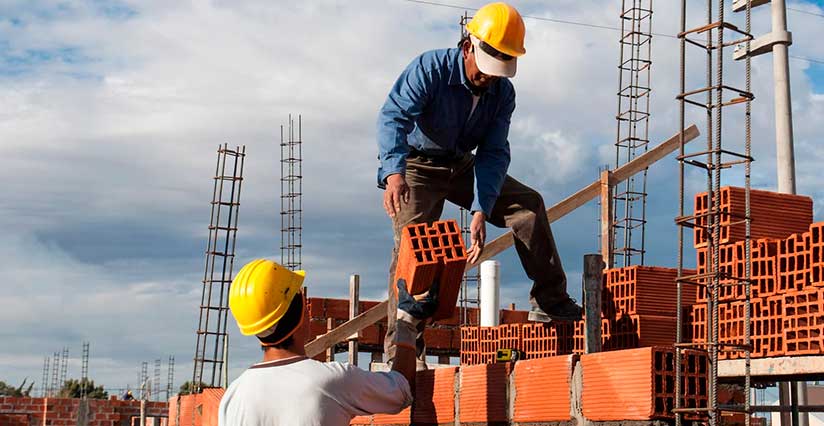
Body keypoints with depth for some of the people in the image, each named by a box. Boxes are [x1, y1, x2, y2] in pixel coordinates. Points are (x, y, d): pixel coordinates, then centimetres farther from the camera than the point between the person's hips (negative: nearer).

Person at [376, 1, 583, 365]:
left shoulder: (503, 93, -8)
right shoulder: (430, 69, -24)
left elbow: (494, 154, -12)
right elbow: (393, 116, -36)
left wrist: (480, 212, -26)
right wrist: (394, 172, -54)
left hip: (462, 166, 5)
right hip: (416, 167, -5)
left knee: (528, 203, -4)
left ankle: (549, 302, 2)